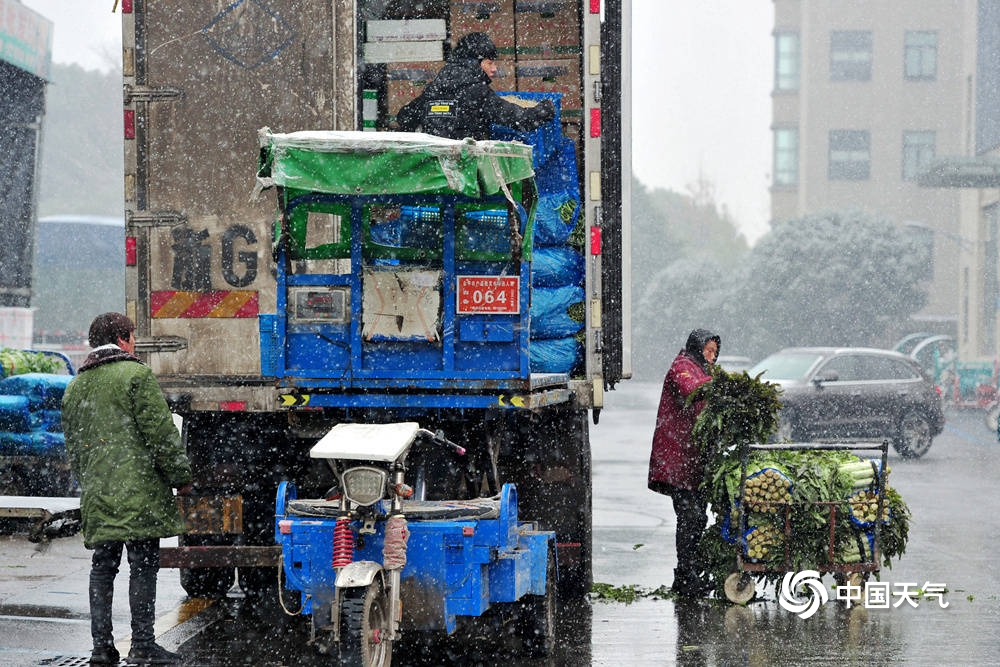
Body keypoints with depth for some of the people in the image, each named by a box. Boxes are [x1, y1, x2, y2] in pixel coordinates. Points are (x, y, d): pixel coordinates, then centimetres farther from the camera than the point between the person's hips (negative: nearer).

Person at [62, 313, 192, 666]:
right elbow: (161, 433, -10)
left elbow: (73, 449, 22)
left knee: (102, 569, 10)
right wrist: (181, 476, -2)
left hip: (96, 495, 7)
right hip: (139, 491, -7)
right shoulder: (136, 375, -5)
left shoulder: (75, 388, 18)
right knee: (143, 567, -4)